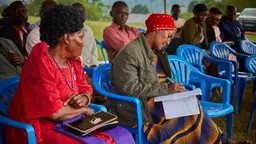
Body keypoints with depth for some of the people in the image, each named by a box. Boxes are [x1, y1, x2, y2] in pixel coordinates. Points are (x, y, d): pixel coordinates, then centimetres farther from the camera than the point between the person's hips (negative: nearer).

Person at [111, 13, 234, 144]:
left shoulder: (157, 52, 13)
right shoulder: (129, 53, -13)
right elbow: (131, 89, -21)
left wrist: (172, 88, -5)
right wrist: (166, 89, -21)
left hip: (158, 101, 8)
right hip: (138, 110, -8)